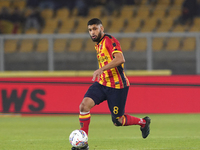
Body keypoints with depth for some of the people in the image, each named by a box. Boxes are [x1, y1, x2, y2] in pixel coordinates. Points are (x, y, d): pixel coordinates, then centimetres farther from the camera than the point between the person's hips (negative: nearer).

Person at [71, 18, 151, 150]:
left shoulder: (110, 40, -13)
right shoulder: (98, 44, 15)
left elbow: (120, 59, -28)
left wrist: (101, 69, -35)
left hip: (117, 86, -7)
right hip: (102, 83, 7)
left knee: (118, 121, 2)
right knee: (84, 105, -17)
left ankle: (143, 122, 32)